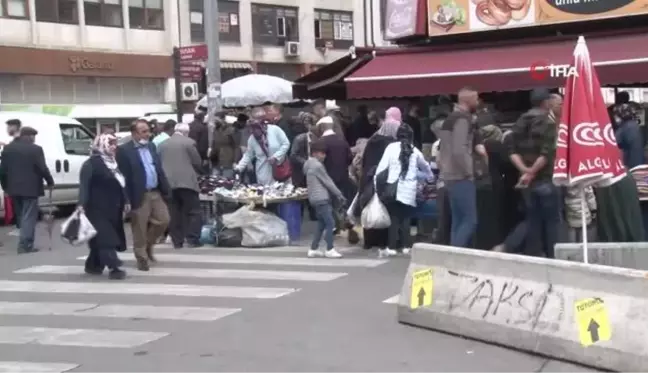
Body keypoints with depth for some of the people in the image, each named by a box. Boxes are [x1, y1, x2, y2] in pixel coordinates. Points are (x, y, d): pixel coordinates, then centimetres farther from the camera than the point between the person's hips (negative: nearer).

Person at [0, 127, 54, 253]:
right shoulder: (35, 149, -10)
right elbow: (42, 168, -11)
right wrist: (50, 181, 3)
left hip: (14, 188, 6)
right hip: (30, 188, -6)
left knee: (22, 217, 17)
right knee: (29, 217, -3)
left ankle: (24, 243, 21)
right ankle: (25, 245, -9)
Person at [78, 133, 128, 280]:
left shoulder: (114, 163, 16)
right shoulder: (92, 163, -8)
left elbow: (120, 184, 22)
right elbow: (84, 184, -16)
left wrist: (125, 202, 18)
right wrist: (82, 204, -26)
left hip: (112, 208, 8)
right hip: (98, 208, -8)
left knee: (102, 238, 12)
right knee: (105, 237, -12)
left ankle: (93, 265, 22)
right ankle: (114, 268, -17)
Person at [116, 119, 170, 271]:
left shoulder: (151, 146, 12)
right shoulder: (124, 150, -10)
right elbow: (124, 176, -15)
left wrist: (165, 190, 9)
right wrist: (129, 199, -19)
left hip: (156, 193, 7)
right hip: (139, 196, -6)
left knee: (163, 220, 8)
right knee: (139, 230, 3)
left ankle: (148, 245, 30)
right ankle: (142, 258, 16)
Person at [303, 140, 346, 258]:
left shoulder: (310, 164, 16)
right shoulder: (317, 165, -14)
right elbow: (327, 182, -13)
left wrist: (336, 195, 16)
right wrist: (339, 194, -5)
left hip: (318, 198, 10)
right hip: (321, 198, -10)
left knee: (321, 223, 13)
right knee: (330, 223, -7)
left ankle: (313, 249, 14)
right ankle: (330, 250, -5)